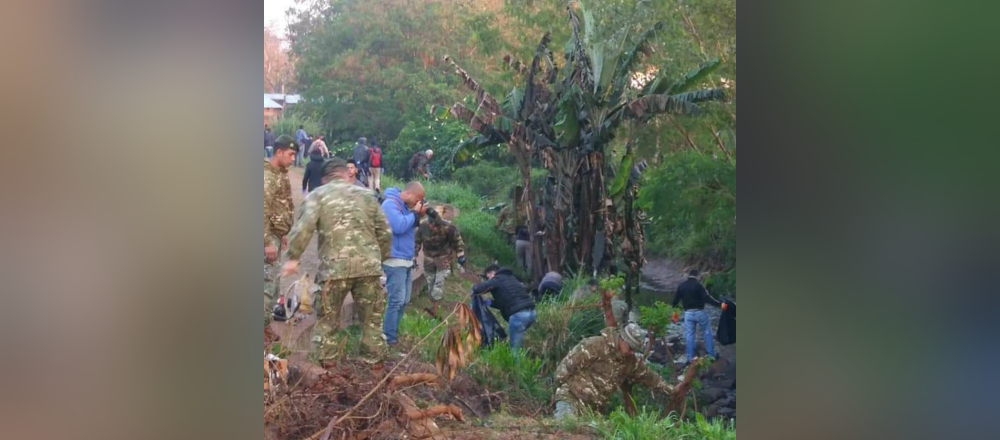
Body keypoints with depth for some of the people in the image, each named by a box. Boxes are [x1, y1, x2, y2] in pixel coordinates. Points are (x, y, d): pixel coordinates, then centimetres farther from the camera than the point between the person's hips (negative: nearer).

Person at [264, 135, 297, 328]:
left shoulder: (281, 174, 11)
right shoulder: (268, 176, -19)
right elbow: (263, 211, -24)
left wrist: (283, 233, 22)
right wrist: (268, 242, -25)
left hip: (275, 235, 10)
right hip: (268, 237, -10)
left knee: (273, 281, 15)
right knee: (268, 282, -8)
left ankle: (266, 324, 25)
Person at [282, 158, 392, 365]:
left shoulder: (317, 195, 8)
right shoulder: (366, 194, 17)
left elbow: (304, 227, -10)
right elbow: (384, 232, 16)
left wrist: (293, 257, -6)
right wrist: (379, 258, 29)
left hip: (334, 266, -2)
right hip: (368, 265, 2)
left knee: (326, 321, 10)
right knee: (371, 320, 15)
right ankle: (373, 360, 19)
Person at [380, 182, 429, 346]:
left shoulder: (404, 205, 15)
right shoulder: (390, 204, -13)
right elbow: (399, 226, -26)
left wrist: (418, 216, 4)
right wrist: (415, 213, -14)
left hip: (406, 260, 10)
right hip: (395, 260, -10)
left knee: (404, 301, 11)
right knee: (397, 300, -11)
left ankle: (394, 332, 18)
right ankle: (389, 337, -6)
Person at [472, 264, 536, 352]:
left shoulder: (497, 279, 5)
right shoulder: (510, 278, 29)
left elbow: (478, 288, -7)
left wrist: (474, 291, 15)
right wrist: (491, 303, 29)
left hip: (518, 315, -8)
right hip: (531, 312, 8)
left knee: (514, 347, -2)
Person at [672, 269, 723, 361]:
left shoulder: (681, 286, 3)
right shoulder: (698, 285, -12)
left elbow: (676, 300, 9)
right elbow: (707, 298, -20)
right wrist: (719, 304, -18)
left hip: (688, 313, 4)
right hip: (700, 312, -4)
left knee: (689, 335, 10)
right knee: (707, 333, 11)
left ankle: (690, 358, 11)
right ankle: (712, 355, 13)